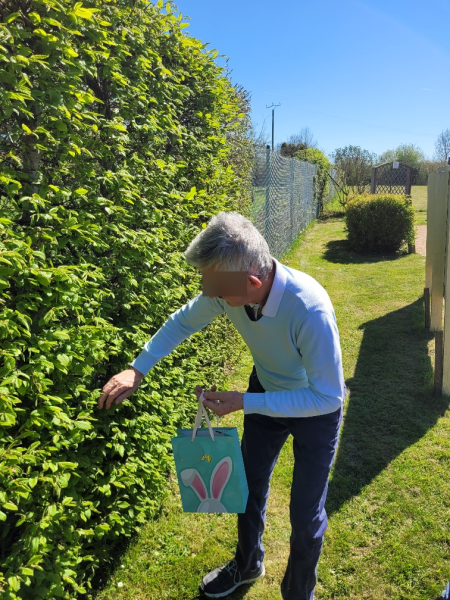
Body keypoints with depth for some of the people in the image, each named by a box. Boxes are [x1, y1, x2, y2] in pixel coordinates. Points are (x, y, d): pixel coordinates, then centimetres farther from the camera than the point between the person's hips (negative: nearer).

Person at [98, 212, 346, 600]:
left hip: (317, 405, -5)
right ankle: (248, 564, 53)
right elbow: (184, 321, -4)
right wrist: (137, 370, -11)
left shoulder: (310, 310, -41)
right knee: (250, 485, 22)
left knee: (305, 514, 5)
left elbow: (328, 397, -31)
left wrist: (243, 403, -33)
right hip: (267, 391, 5)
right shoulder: (228, 289, -25)